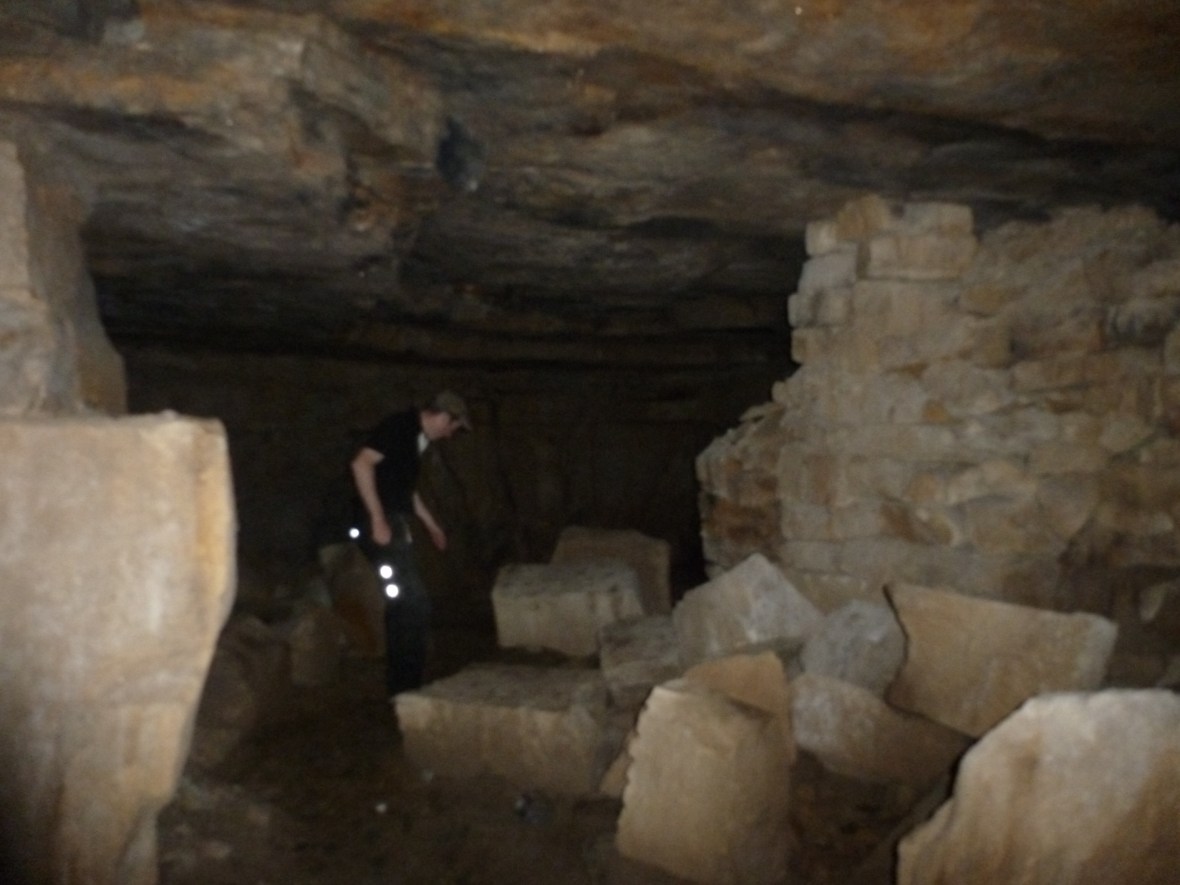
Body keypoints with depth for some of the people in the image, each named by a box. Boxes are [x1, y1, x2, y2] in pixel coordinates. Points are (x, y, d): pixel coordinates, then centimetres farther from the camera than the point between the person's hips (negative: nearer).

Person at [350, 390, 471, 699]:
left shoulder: (417, 437, 16)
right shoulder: (399, 426, -12)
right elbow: (361, 464, -23)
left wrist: (431, 524, 35)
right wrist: (378, 519, -25)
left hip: (395, 525, 10)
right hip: (384, 525, -10)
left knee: (404, 605, 14)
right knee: (414, 604, -8)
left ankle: (403, 685, 24)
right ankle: (405, 687, 2)